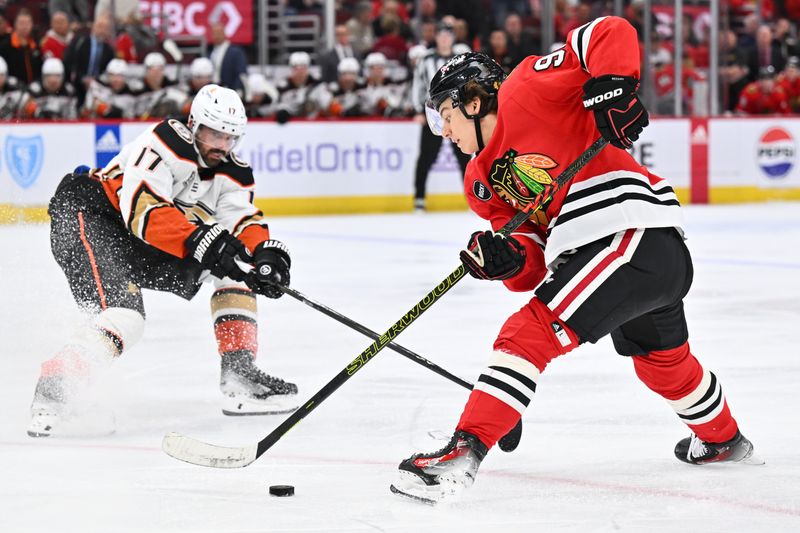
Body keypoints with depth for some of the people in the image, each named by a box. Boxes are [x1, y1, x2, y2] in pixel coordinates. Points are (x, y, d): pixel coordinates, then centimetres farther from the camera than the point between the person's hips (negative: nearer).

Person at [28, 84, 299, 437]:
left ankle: (240, 375, 0)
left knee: (239, 264, 4)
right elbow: (143, 210, -34)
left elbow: (245, 223, -6)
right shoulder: (163, 143, -23)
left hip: (147, 249, 9)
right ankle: (52, 396, -32)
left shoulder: (233, 173, 3)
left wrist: (267, 252, -29)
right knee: (124, 319, -32)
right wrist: (199, 240, -43)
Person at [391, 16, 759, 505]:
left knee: (530, 335, -16)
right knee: (661, 359, 32)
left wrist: (611, 89, -25)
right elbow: (536, 266, 11)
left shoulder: (523, 92, -3)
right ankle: (722, 439, 57)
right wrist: (508, 260, -11)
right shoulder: (482, 183, 19)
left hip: (633, 234, -11)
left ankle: (464, 452, -23)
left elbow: (611, 35, -9)